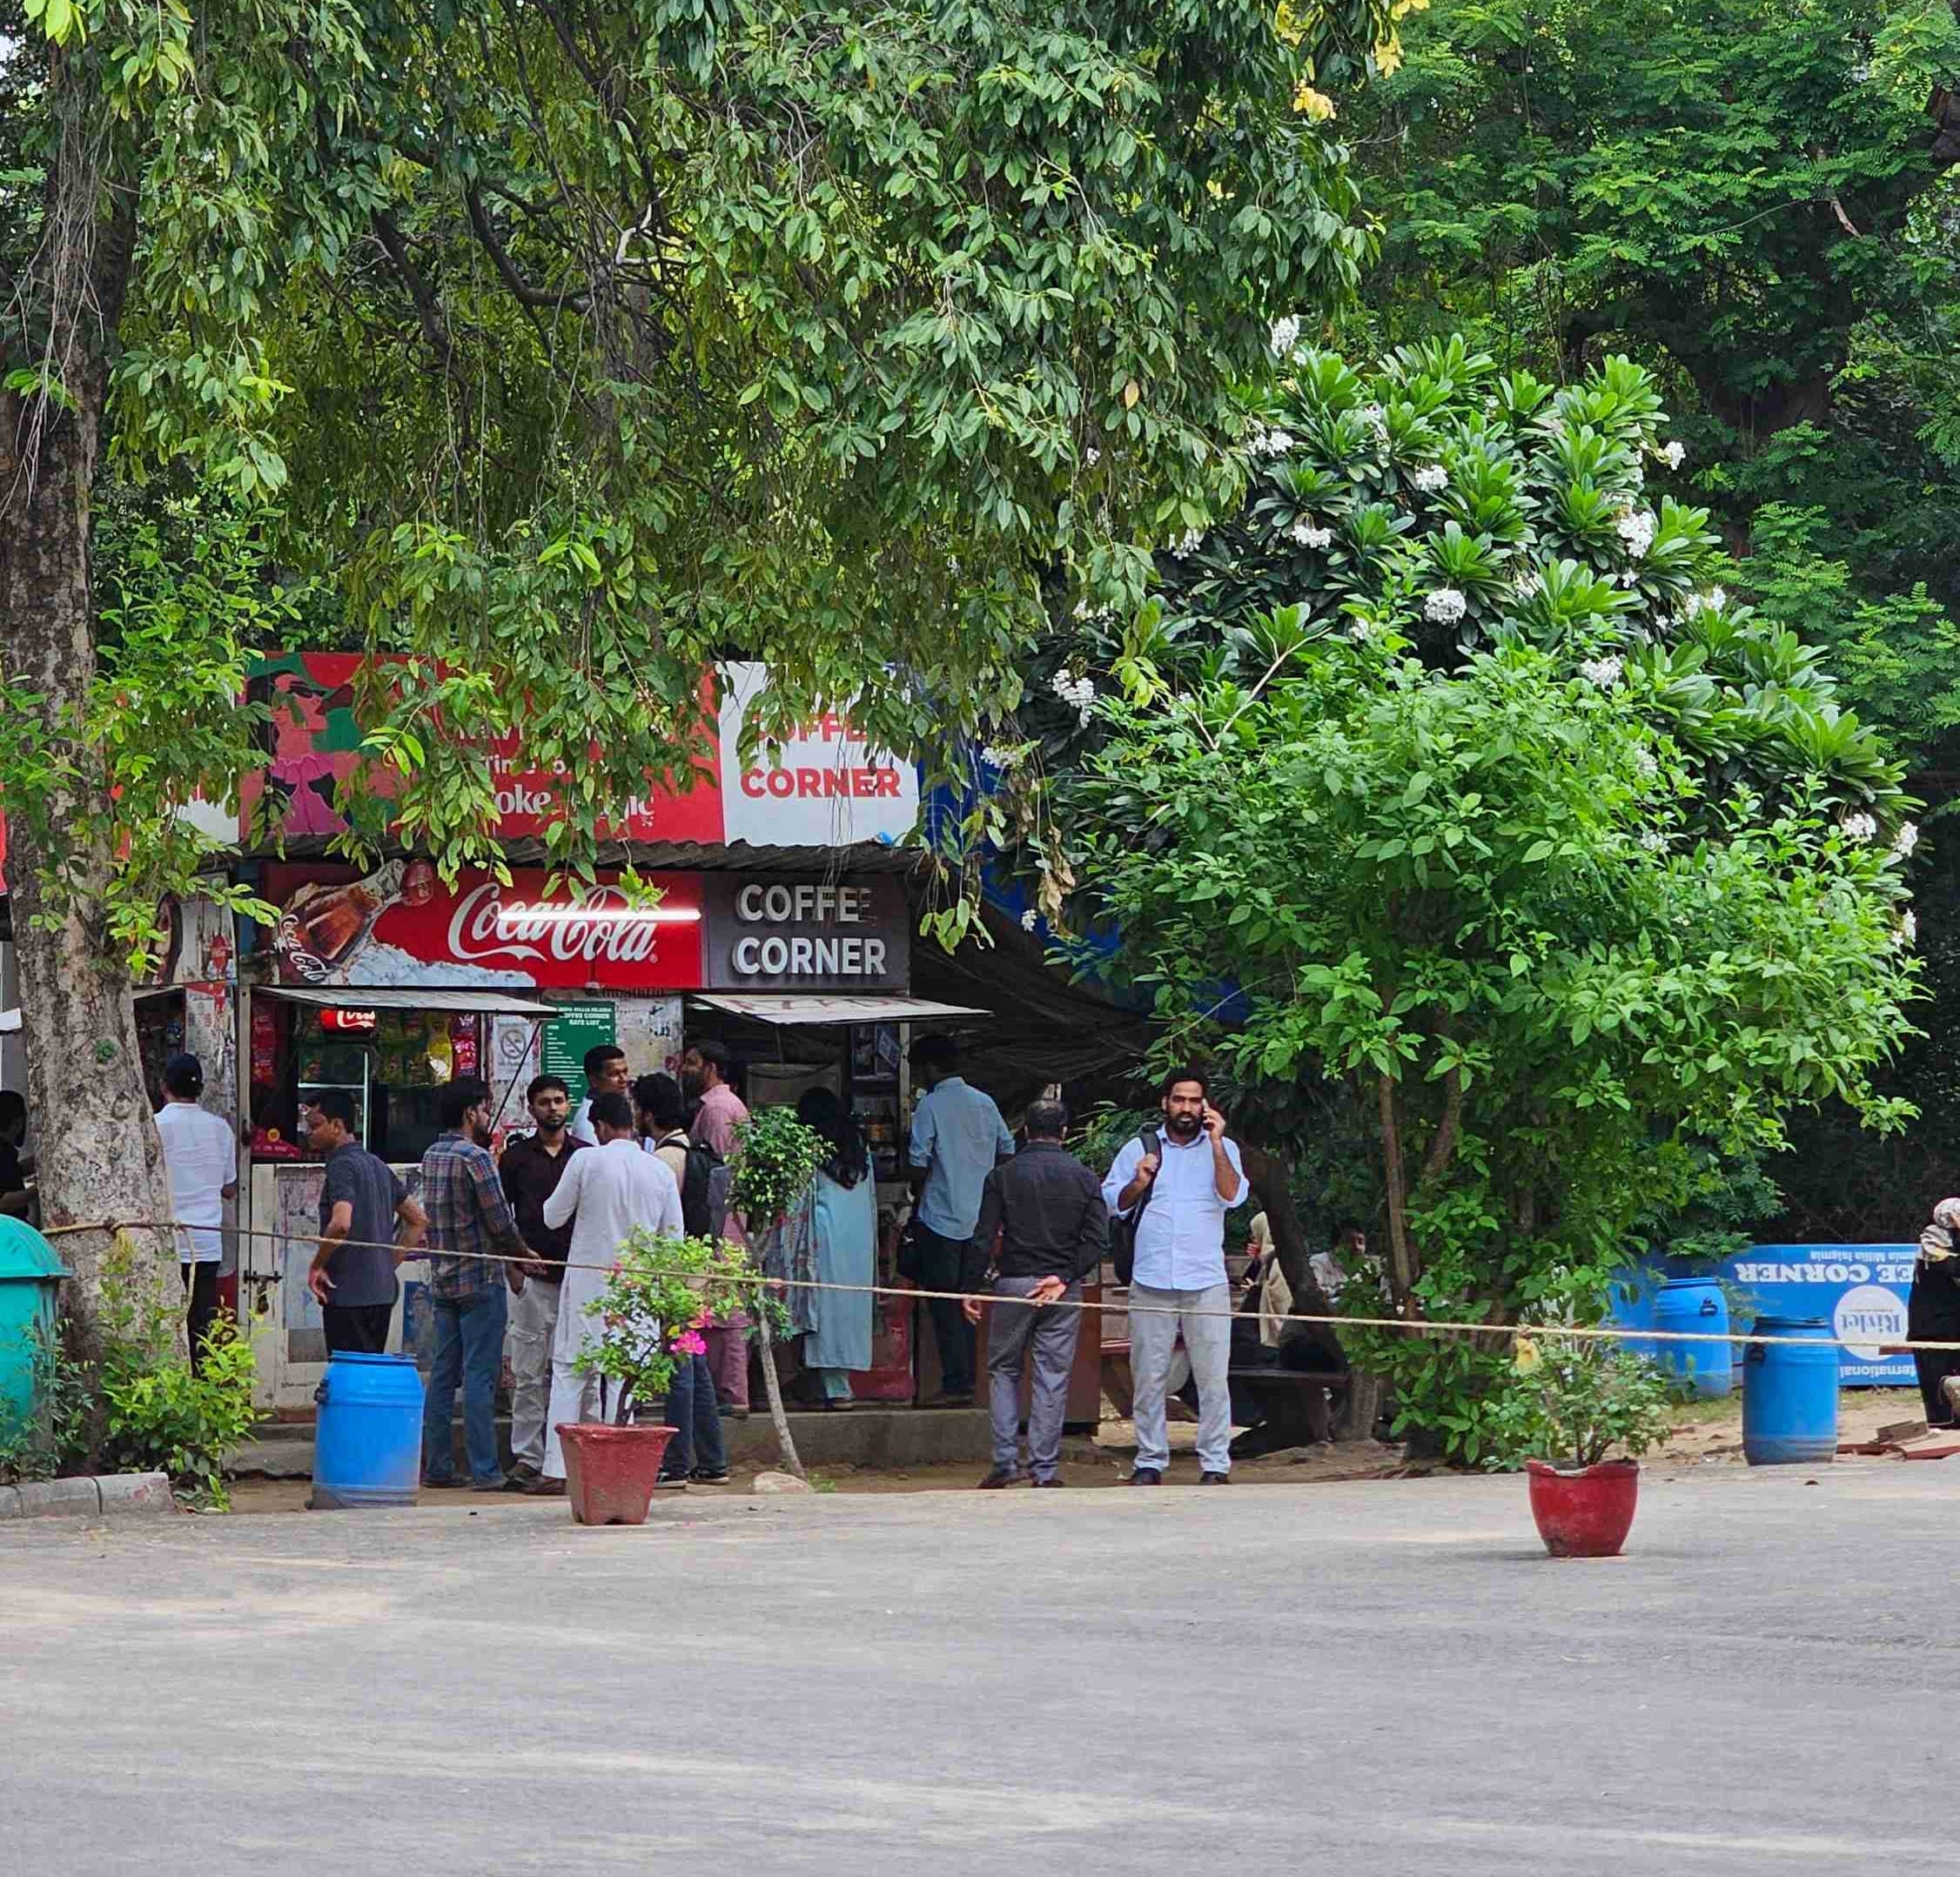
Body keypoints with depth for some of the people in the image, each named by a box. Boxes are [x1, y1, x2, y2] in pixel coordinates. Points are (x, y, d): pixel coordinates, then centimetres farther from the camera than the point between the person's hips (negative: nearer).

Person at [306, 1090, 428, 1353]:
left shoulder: (342, 1166, -12)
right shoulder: (377, 1165, 15)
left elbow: (341, 1223, -28)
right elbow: (419, 1219, 21)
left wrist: (316, 1266, -14)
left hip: (348, 1296, -9)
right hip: (382, 1293, 9)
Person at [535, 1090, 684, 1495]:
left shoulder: (587, 1161, -8)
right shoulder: (660, 1170, 1)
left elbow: (553, 1217, 0)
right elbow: (674, 1235, 4)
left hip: (588, 1279, -3)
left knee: (570, 1373, 2)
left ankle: (557, 1470, -3)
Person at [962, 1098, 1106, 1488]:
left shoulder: (1003, 1176, 0)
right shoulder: (1083, 1177, 3)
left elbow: (982, 1239, -3)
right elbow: (1098, 1240, -6)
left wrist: (969, 1289, 3)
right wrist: (1065, 1277, -7)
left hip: (1013, 1283, -1)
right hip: (1064, 1290, 1)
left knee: (1004, 1370, 12)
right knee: (1054, 1377, 4)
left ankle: (1006, 1461, 3)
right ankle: (1045, 1468, 2)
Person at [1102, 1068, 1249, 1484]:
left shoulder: (1222, 1149, 9)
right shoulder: (1138, 1148, 12)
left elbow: (1233, 1196, -7)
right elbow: (1111, 1202, 12)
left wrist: (1215, 1143, -11)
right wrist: (1139, 1182, -5)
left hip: (1206, 1282, -1)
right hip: (1151, 1283, 1)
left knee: (1213, 1378, -3)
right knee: (1148, 1376, 3)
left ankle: (1215, 1464, 0)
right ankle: (1150, 1461, 10)